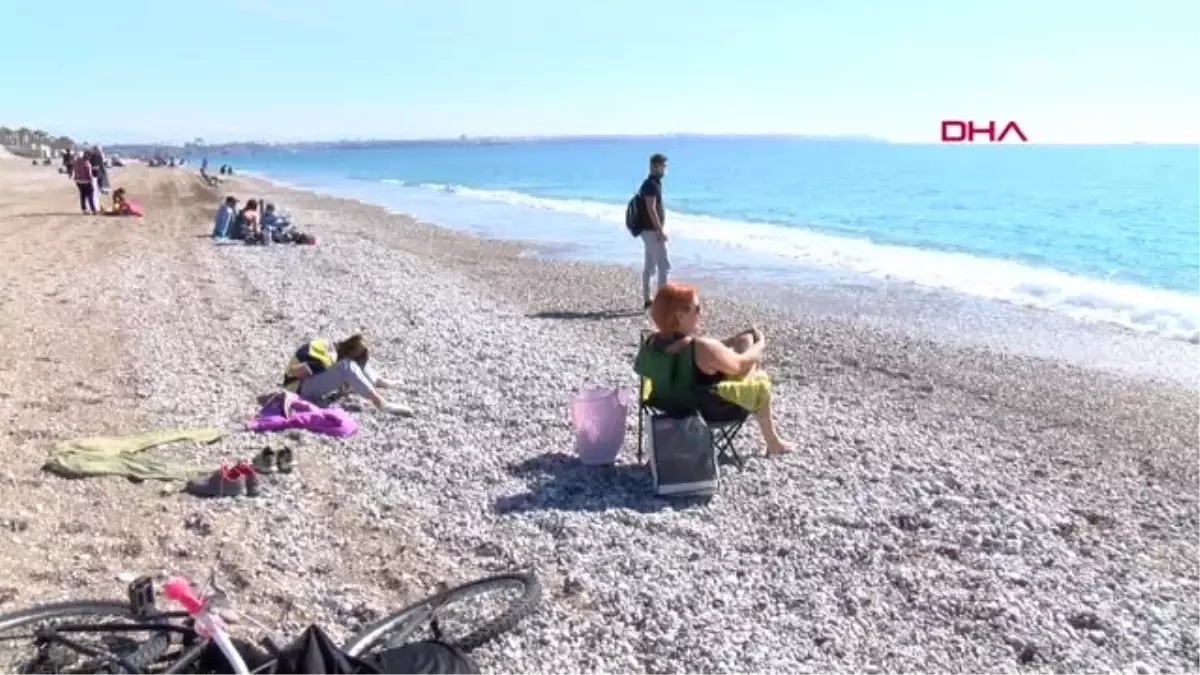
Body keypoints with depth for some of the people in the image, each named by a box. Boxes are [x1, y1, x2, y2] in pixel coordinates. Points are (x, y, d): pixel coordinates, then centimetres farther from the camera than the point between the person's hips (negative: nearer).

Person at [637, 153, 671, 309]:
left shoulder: (654, 183, 15)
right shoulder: (651, 185, -16)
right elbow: (651, 209, -22)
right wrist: (660, 231, -22)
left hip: (649, 230, 10)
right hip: (652, 231, -10)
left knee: (649, 266, 12)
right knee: (664, 265, -8)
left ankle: (647, 300, 16)